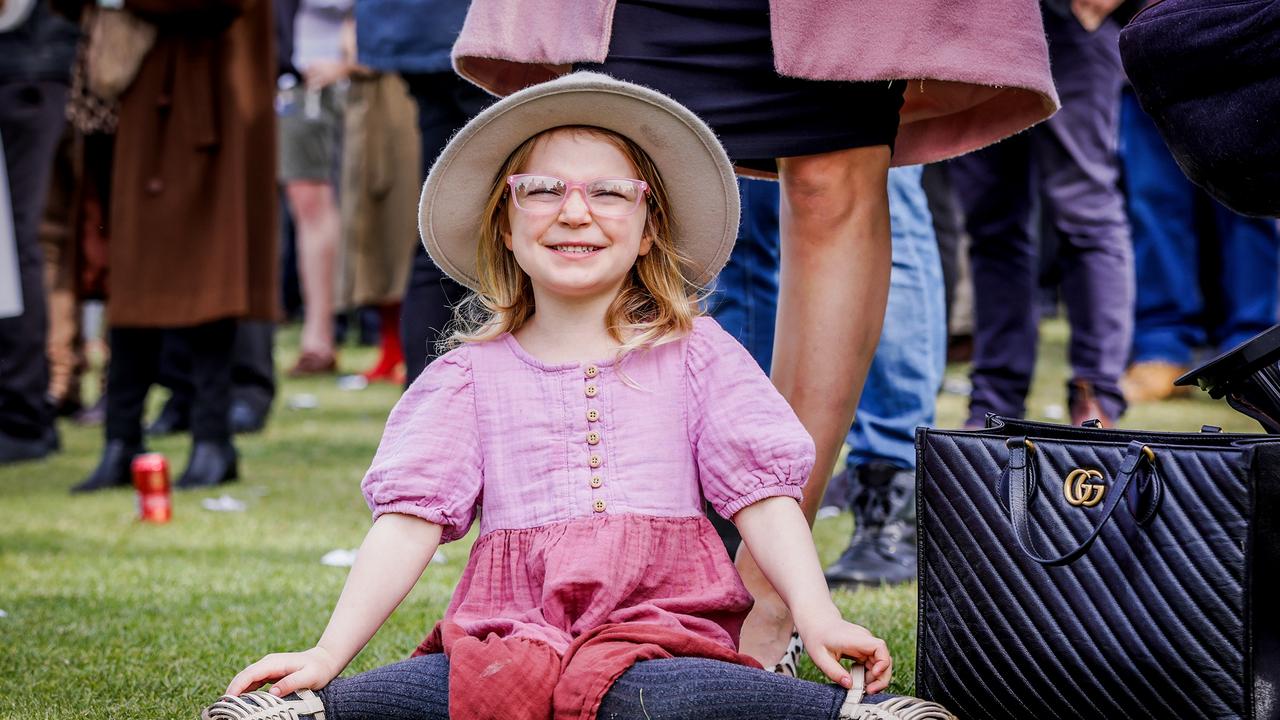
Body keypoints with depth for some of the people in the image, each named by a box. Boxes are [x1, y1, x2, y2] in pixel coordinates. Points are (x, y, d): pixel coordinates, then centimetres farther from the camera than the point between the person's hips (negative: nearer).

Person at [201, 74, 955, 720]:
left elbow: (761, 492, 5)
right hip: (510, 639, 1)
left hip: (661, 633, -1)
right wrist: (330, 652, -6)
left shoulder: (695, 353, 13)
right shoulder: (470, 375, 16)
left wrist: (816, 615, -13)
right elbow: (411, 518, 7)